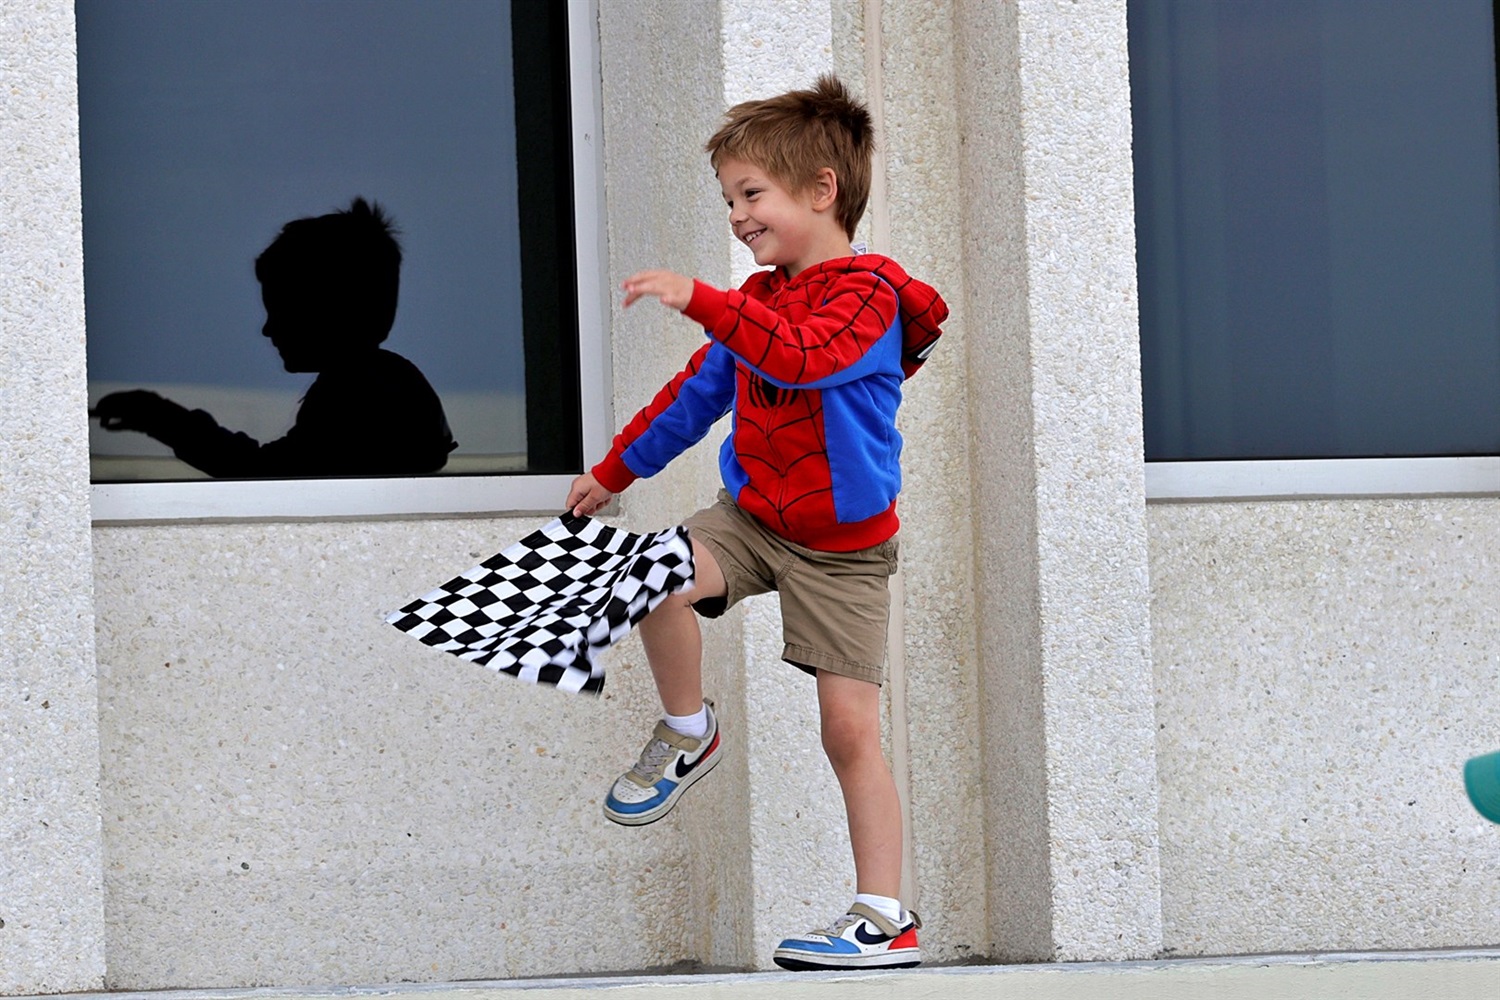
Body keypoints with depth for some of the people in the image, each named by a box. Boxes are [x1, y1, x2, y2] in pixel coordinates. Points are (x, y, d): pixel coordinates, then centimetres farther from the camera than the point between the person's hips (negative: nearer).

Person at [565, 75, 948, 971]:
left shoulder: (866, 293, -15)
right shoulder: (761, 299, 9)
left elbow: (797, 357, -35)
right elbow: (701, 390, 21)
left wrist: (699, 301, -41)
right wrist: (616, 470, 26)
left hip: (842, 544, -6)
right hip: (755, 517, 6)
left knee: (851, 727, -7)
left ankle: (887, 919, -2)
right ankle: (687, 735, 0)